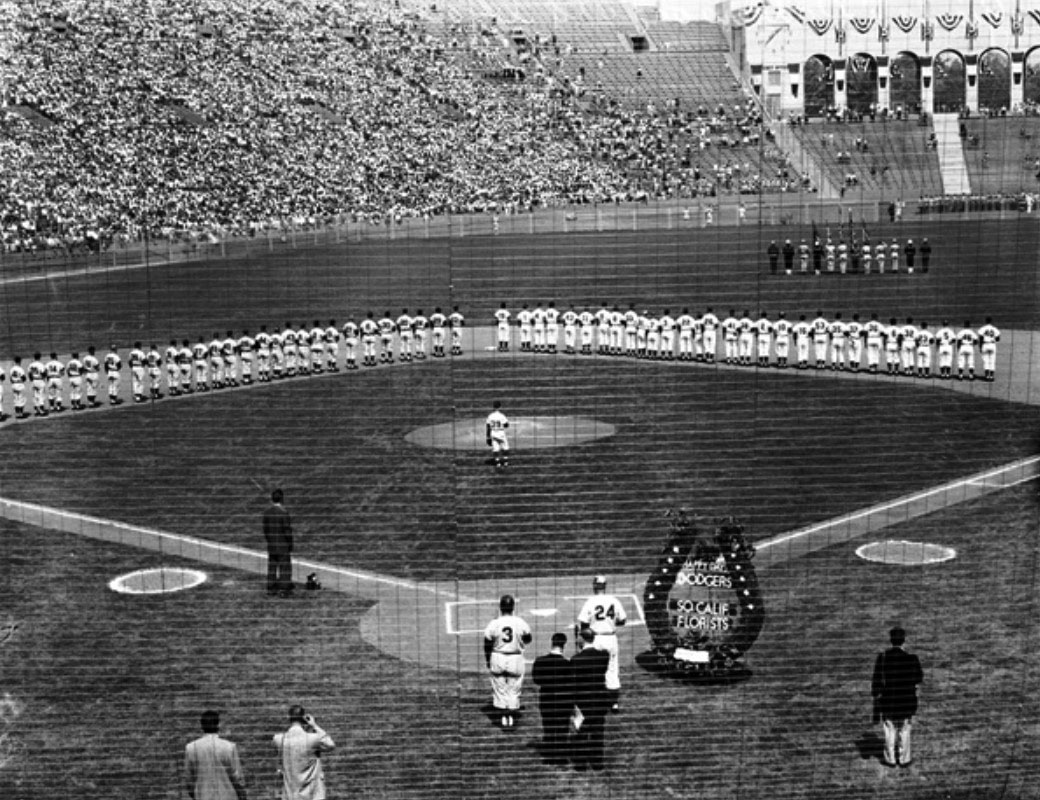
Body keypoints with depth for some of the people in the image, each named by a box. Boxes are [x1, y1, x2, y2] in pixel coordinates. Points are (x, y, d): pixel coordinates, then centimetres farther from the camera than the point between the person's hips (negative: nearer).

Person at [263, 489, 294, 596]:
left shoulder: (267, 512, -1)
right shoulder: (284, 512, -19)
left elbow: (265, 529, 5)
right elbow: (287, 531, -16)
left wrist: (269, 541, 16)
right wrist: (290, 546, -5)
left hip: (271, 546, 6)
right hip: (283, 546, -6)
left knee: (272, 567, 15)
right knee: (285, 567, 3)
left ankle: (271, 588, 22)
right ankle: (283, 590, 2)